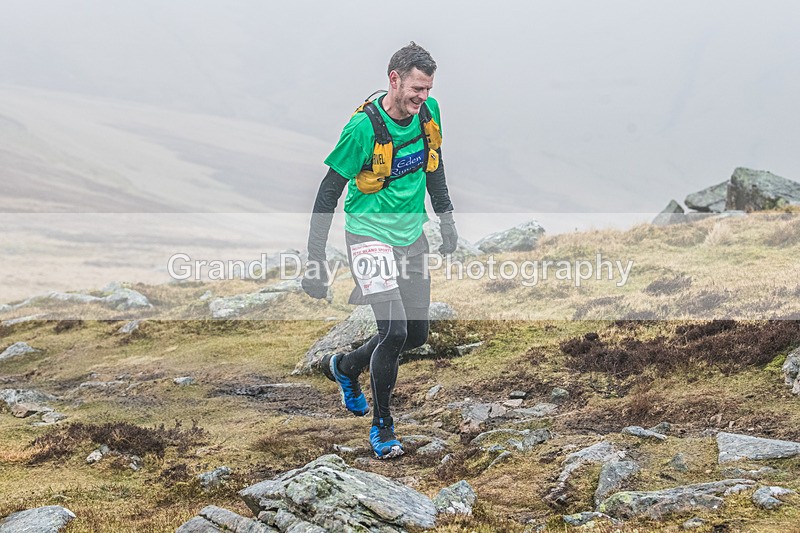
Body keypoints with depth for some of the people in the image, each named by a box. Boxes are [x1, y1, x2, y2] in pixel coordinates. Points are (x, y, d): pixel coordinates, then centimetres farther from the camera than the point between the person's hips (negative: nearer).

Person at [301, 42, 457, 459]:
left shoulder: (428, 112, -4)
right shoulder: (364, 127, -22)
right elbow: (328, 193, -16)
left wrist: (446, 218, 18)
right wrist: (315, 262, -17)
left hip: (412, 234, 7)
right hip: (370, 233, -7)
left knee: (416, 335, 11)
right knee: (394, 331, -17)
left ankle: (345, 367, 38)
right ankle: (381, 427, 3)